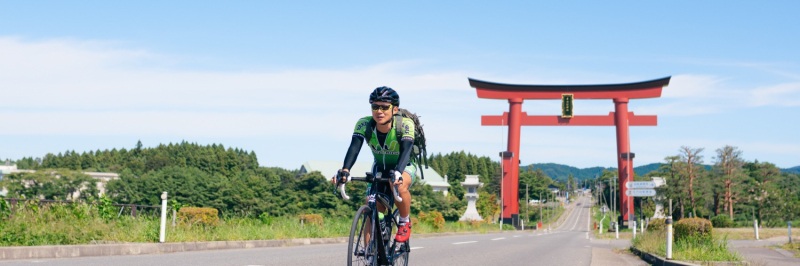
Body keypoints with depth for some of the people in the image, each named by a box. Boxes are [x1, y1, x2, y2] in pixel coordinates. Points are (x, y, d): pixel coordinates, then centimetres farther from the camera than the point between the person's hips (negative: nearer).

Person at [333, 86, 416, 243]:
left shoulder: (405, 124, -29)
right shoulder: (364, 124, -23)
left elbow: (406, 150, -43)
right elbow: (354, 147, -37)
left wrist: (397, 172, -62)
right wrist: (345, 170, -55)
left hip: (405, 166, -3)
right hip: (379, 167, 3)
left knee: (399, 186, -35)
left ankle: (405, 223, -11)